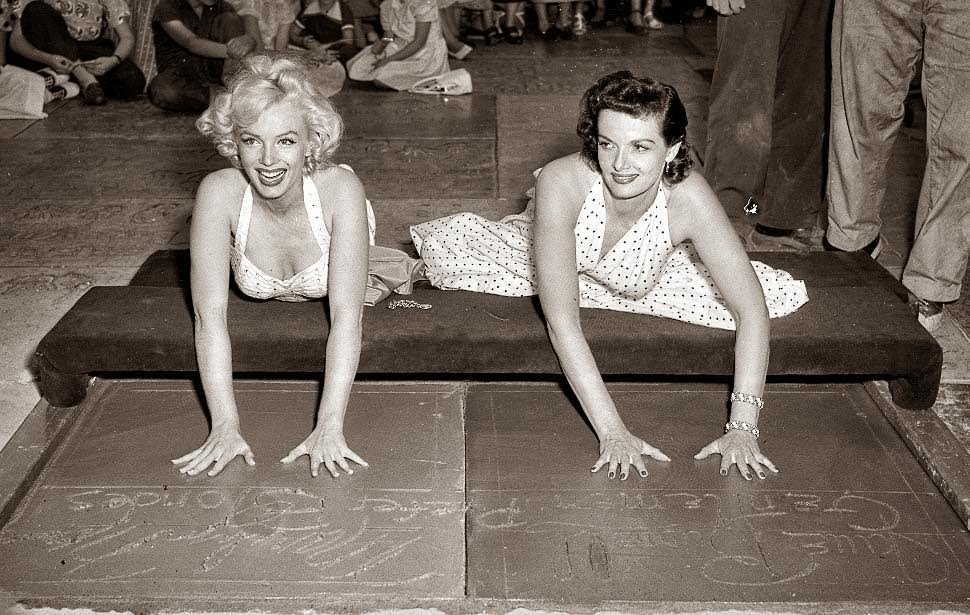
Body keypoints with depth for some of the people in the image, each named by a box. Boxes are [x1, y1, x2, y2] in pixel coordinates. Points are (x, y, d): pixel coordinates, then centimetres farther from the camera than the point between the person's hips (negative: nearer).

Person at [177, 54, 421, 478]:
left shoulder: (340, 189, -43)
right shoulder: (219, 193, -40)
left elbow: (346, 315, -46)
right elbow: (210, 316, -41)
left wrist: (329, 427, -53)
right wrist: (226, 425, -48)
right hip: (263, 299, 1)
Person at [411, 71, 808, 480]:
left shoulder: (688, 197, -37)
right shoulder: (561, 182, -41)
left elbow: (752, 311, -32)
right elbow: (561, 320, -41)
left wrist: (741, 429, -40)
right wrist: (612, 431, -45)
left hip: (643, 281, 2)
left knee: (786, 295, -10)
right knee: (444, 247, -21)